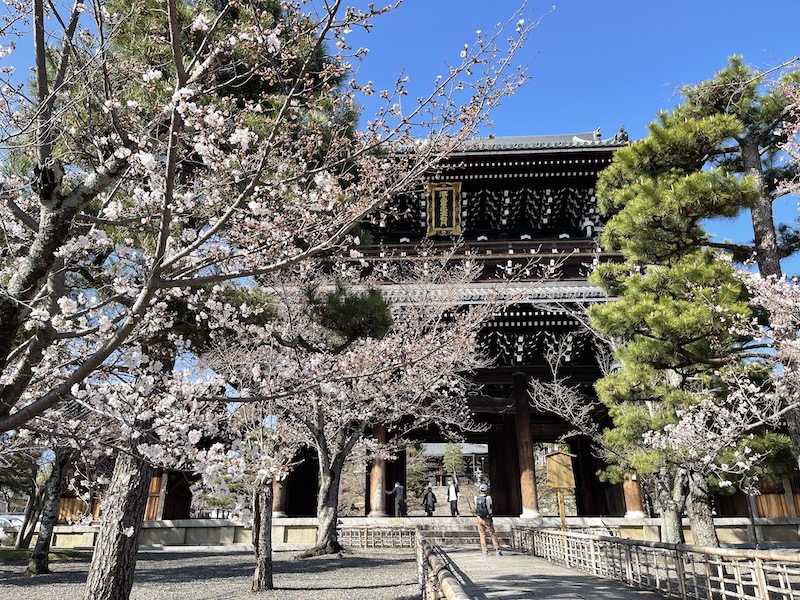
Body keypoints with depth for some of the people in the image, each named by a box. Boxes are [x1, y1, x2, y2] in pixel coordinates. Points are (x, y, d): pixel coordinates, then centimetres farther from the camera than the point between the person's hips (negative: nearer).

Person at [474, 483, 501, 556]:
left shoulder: (476, 498, -2)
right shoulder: (488, 497, -12)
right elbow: (490, 509, -7)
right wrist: (491, 520, 2)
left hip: (479, 518, 3)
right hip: (487, 519, -3)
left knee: (482, 535, 8)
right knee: (493, 534, 7)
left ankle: (485, 552, 4)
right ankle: (497, 551, 7)